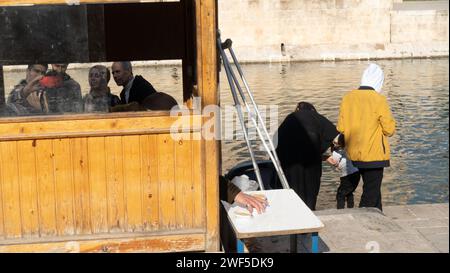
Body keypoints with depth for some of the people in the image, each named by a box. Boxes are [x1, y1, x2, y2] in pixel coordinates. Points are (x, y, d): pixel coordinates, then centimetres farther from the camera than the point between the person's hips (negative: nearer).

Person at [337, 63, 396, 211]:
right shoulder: (379, 100, -14)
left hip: (354, 154, 6)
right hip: (374, 155, -6)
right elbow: (390, 129, -10)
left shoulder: (347, 98, 0)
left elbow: (341, 128, 5)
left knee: (373, 189, 21)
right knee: (371, 194, 2)